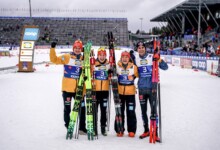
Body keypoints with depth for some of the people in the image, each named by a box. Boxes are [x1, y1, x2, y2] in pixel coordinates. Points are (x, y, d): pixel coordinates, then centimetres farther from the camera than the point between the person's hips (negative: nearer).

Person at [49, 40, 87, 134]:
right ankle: (68, 127, 16)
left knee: (82, 108, 8)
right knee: (67, 109, 4)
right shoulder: (67, 57, -1)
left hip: (79, 89, 3)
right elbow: (54, 59, -6)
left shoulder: (83, 59, 9)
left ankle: (82, 128, 21)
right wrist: (52, 49, -16)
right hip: (67, 88, -3)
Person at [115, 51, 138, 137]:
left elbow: (137, 77, 14)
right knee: (119, 112, 7)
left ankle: (131, 130, 11)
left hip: (130, 93, 0)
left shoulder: (134, 67, 3)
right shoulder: (117, 66, 2)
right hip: (119, 92, 0)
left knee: (131, 112, 1)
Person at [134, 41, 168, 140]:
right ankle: (146, 131, 26)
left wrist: (160, 61, -24)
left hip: (152, 88, -3)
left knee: (154, 110, -3)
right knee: (143, 111, 12)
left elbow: (165, 68, -6)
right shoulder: (136, 59, 6)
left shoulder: (152, 57, -4)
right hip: (141, 89, 3)